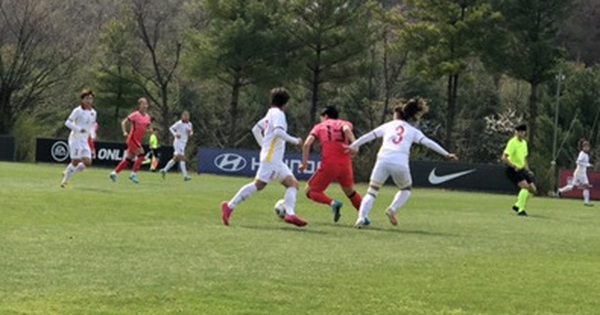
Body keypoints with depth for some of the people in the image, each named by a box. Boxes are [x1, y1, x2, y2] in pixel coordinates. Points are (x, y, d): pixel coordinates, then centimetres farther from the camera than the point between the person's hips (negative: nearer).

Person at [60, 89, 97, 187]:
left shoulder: (93, 112, 11)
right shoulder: (78, 111, -9)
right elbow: (68, 122, -14)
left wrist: (92, 134, 3)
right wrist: (79, 129, -24)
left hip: (85, 140, 6)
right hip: (76, 139, -6)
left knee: (87, 163, -3)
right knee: (75, 161, -11)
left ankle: (68, 173, 16)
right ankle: (65, 179, 9)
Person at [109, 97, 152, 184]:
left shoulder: (148, 117, 7)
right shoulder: (135, 115, -12)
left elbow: (146, 128, 20)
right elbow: (124, 122, -7)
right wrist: (125, 132, -20)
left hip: (138, 141, 7)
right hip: (132, 139, -7)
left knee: (129, 159, 9)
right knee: (141, 154, -19)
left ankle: (114, 173, 19)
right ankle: (134, 173, -12)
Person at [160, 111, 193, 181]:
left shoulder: (189, 124, 9)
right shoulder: (179, 123, -10)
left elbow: (191, 133, 20)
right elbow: (171, 128, -6)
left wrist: (190, 132, -4)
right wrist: (175, 134, -22)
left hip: (183, 143, 8)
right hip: (178, 142, -8)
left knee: (175, 159, 13)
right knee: (182, 158, -15)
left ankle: (164, 170, 25)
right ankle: (185, 175, -20)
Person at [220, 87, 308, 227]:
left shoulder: (271, 113, 20)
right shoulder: (278, 113, -8)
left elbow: (256, 129, 26)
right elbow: (278, 131, -25)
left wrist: (264, 146, 26)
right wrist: (295, 141, -17)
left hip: (276, 160, 10)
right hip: (271, 158, -10)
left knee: (293, 184, 2)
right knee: (259, 184, -13)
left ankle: (290, 213, -14)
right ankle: (230, 206, -9)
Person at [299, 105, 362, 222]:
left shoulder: (319, 126, 16)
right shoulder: (344, 123, 18)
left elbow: (307, 144, 1)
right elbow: (346, 129, -9)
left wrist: (305, 163, 6)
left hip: (328, 164, -3)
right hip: (345, 163, 3)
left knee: (310, 190, 7)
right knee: (350, 191, 27)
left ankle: (332, 203, -18)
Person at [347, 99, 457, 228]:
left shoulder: (388, 125, 23)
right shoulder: (413, 130, 23)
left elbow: (369, 136, 19)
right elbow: (428, 142, 13)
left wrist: (353, 145, 23)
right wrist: (446, 154, 12)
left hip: (383, 160, 0)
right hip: (400, 163, 0)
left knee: (371, 192, 6)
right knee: (406, 189, 27)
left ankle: (362, 217, -16)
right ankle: (393, 209, 3)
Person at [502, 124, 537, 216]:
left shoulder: (524, 143, 12)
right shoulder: (512, 142, -14)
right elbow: (504, 158, -21)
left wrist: (527, 170, 14)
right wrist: (514, 166, -26)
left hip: (522, 169, 8)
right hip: (513, 170, -8)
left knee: (533, 189, 4)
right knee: (525, 186, -25)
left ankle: (517, 205, 18)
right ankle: (521, 210, -19)